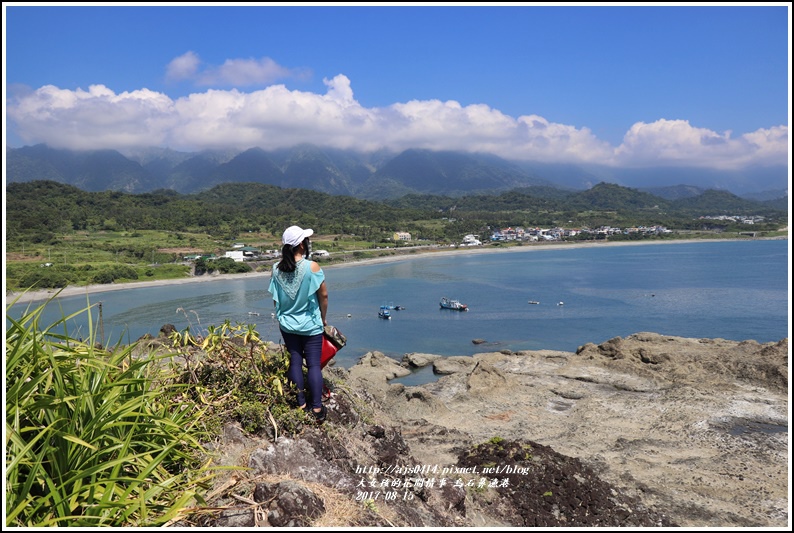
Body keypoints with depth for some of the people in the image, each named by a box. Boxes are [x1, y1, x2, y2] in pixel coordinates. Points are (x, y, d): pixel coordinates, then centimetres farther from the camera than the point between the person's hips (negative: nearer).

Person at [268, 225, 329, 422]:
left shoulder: (276, 269, -5)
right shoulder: (312, 267, -16)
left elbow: (275, 299, 4)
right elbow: (323, 296, -9)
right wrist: (323, 318, 7)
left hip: (287, 325, 4)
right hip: (310, 325, -4)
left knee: (295, 363, 13)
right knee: (314, 365, 4)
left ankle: (301, 405, 19)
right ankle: (317, 409, 8)